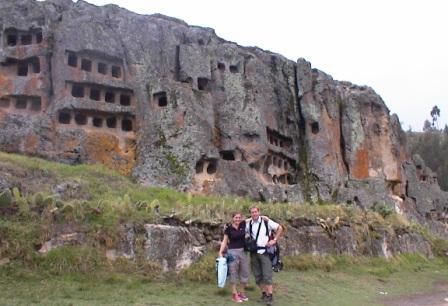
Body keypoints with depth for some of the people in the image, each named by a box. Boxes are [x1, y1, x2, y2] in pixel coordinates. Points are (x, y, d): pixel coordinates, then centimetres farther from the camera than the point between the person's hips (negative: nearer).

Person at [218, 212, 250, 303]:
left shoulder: (243, 225, 1)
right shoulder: (228, 229, -7)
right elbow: (224, 241, -4)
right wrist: (221, 252, -12)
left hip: (242, 251, 4)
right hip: (232, 252, -4)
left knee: (245, 272, 8)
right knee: (233, 273, 1)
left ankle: (242, 292, 23)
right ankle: (234, 294, 9)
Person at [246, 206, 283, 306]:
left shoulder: (266, 221, -5)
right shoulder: (248, 224, 4)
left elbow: (280, 228, 0)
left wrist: (274, 240, -7)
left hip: (265, 251, -4)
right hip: (254, 252, 4)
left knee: (267, 275, -8)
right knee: (258, 275, 8)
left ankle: (270, 296, -3)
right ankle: (264, 294, 21)